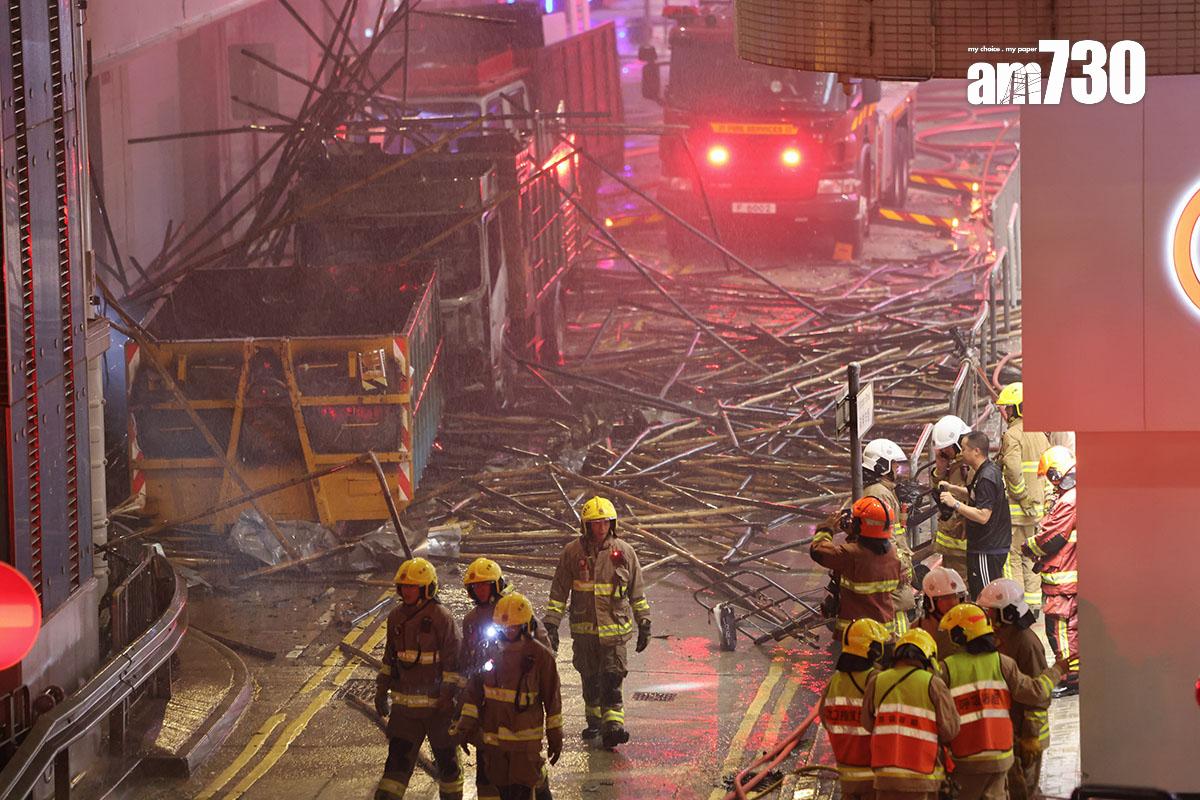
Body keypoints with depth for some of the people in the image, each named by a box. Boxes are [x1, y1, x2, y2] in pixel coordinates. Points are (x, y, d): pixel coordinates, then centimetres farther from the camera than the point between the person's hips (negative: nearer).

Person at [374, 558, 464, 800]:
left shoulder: (441, 617, -12)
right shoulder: (396, 617, 6)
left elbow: (454, 659, -13)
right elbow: (390, 655, 17)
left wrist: (448, 696, -17)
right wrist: (381, 689, 15)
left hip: (437, 701, -4)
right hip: (404, 702, 5)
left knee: (446, 757, 9)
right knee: (398, 757, 0)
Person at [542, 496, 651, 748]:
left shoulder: (624, 552, 2)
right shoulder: (572, 553, 0)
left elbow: (637, 592, 10)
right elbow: (559, 591, 4)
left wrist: (644, 624, 10)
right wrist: (551, 624, 0)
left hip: (615, 628, -1)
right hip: (584, 628, 1)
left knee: (612, 678, -11)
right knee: (590, 679, 11)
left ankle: (613, 725, -17)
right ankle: (594, 721, 25)